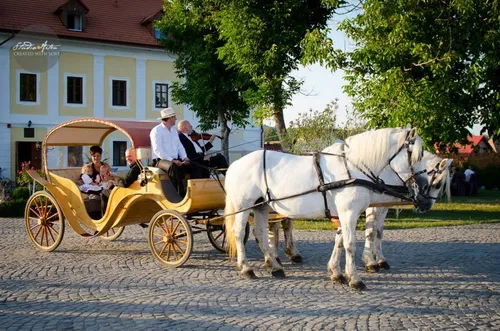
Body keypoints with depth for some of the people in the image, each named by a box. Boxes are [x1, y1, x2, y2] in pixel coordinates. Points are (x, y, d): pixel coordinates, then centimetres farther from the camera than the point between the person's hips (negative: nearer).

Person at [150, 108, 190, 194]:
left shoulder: (174, 129, 19)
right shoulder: (156, 131, -7)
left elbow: (179, 146, 16)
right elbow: (158, 150, -16)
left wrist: (185, 158, -4)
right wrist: (172, 160, -24)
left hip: (175, 160, 7)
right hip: (160, 160, -7)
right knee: (173, 167, -37)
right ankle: (180, 193, -33)